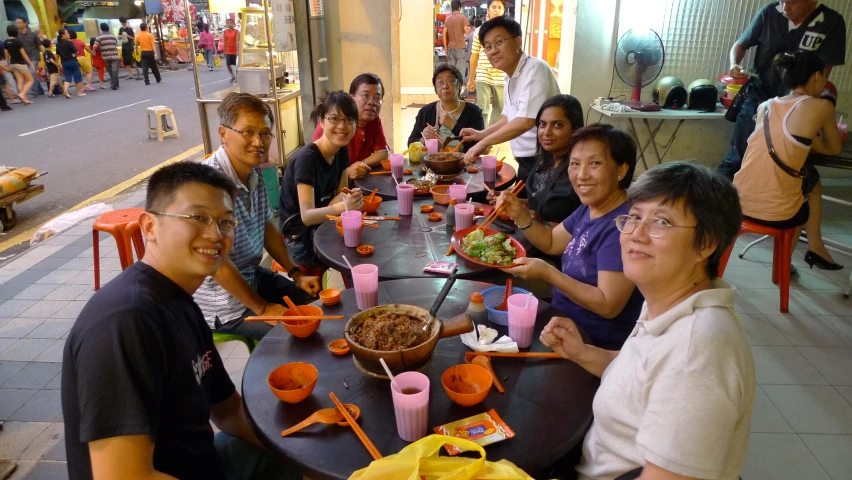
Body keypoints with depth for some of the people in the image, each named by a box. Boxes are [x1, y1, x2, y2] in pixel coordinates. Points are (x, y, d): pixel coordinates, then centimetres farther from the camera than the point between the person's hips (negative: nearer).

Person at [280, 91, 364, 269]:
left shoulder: (342, 150, -2)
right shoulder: (306, 158, -24)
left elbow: (341, 192, 5)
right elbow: (307, 216, -30)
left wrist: (351, 200, -20)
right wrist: (343, 206, -48)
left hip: (323, 225, 8)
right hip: (300, 237, -7)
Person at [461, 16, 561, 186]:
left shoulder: (535, 68, -18)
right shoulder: (510, 79, 10)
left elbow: (526, 121, -27)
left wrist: (484, 142, -20)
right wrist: (481, 134, 12)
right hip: (526, 163, 9)